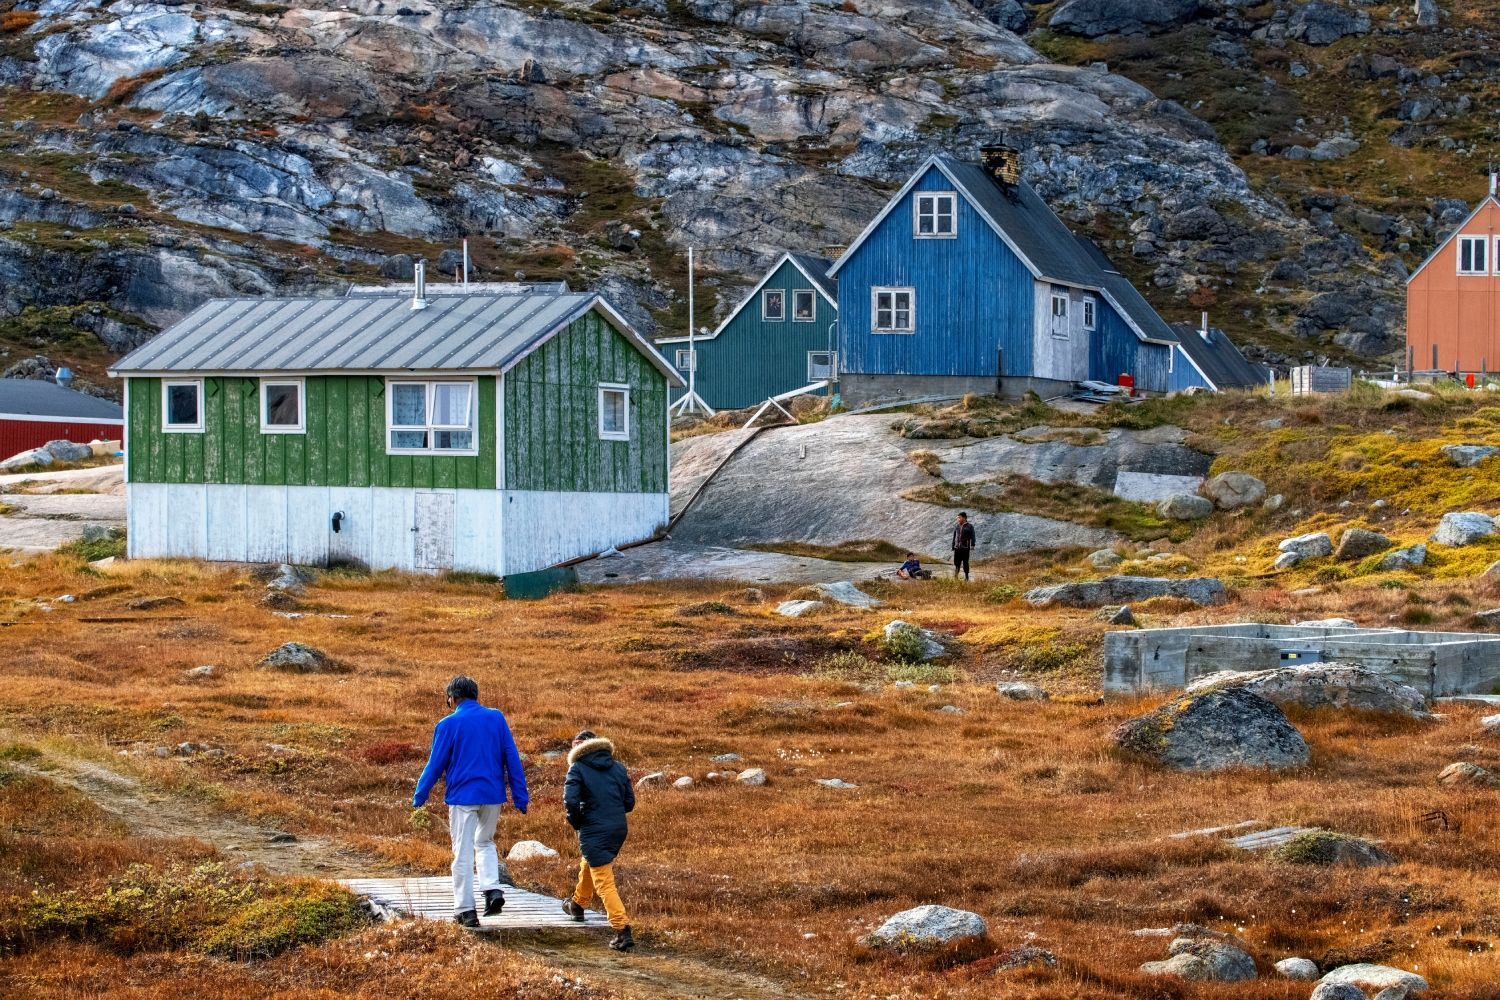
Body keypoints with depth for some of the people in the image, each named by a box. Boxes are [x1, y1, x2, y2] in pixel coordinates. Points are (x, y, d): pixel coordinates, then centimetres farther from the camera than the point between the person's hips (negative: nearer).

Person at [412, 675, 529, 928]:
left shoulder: (448, 725, -7)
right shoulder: (497, 718, 3)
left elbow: (435, 764, -2)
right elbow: (512, 758, 3)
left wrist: (419, 796, 11)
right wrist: (520, 796, 7)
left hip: (462, 796, -4)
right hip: (493, 794, 4)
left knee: (463, 853, 4)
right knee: (485, 843, 22)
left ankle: (466, 909, 4)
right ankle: (492, 889, 1)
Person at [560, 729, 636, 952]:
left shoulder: (578, 768, -6)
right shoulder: (618, 767, 9)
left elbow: (570, 800, -17)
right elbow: (629, 802, 9)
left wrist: (576, 823, -1)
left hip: (594, 832, -7)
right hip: (619, 829, 7)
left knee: (604, 883, -6)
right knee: (588, 865, 32)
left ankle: (622, 930, -17)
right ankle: (578, 904, 54)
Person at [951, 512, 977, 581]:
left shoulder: (969, 527, 0)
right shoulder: (956, 526, 12)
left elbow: (972, 537, -3)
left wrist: (972, 546, -13)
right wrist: (953, 547, 16)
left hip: (965, 548, -3)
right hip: (957, 548, 3)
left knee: (965, 563, 2)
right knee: (956, 563, -1)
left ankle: (966, 577, 10)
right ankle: (955, 577, 4)